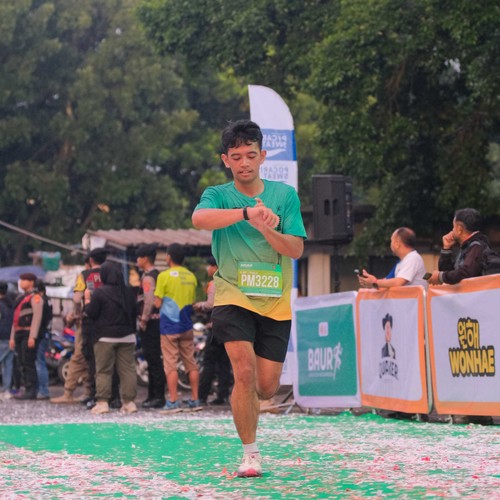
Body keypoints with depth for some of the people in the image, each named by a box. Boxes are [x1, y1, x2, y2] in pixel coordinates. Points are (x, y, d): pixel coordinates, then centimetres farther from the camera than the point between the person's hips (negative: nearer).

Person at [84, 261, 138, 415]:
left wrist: (87, 300, 6)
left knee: (103, 370, 0)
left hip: (105, 338, -4)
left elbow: (91, 313, -9)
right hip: (127, 337, 4)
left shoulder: (99, 293, -10)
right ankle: (129, 401, 2)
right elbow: (134, 313, 15)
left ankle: (102, 402, -5)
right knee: (128, 369, 5)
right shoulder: (128, 293, 8)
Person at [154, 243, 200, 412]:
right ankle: (194, 400, 11)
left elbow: (158, 303, -9)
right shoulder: (191, 276, 7)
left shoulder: (165, 276, -10)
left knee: (170, 365, -2)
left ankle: (173, 402, -5)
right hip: (186, 326, 5)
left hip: (169, 327, -5)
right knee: (191, 363, 9)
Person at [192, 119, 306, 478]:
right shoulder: (218, 195, 0)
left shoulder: (285, 195, 3)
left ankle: (244, 406, 37)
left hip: (276, 302, 2)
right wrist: (246, 213, -37)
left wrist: (266, 229, -22)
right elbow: (199, 219, -24)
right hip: (233, 296, -2)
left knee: (267, 388, 1)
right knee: (245, 372, -20)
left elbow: (296, 249, -3)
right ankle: (251, 453, -6)